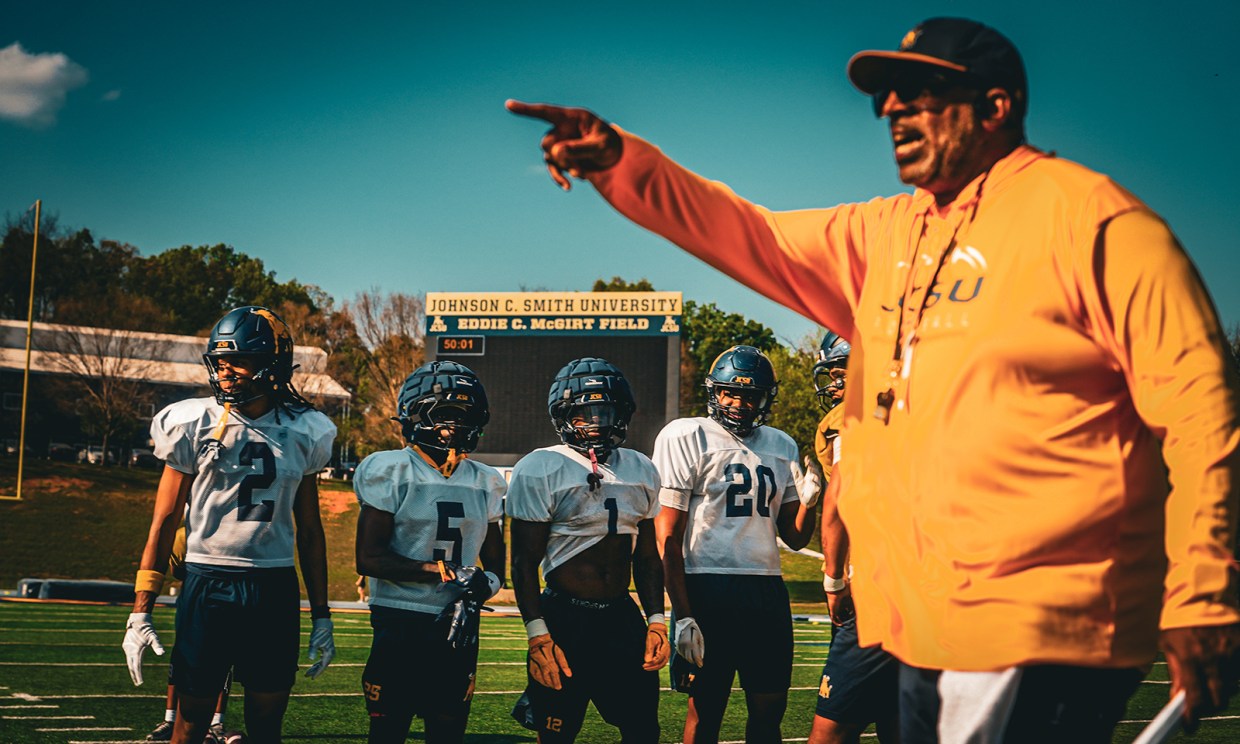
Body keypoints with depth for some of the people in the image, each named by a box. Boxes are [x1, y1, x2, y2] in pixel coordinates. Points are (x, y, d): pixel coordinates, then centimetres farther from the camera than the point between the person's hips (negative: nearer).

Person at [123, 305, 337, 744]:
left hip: (275, 592, 2)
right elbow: (164, 522, 0)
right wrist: (140, 613, -5)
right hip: (208, 588, -2)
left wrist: (321, 616, 12)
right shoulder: (194, 426, -2)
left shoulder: (303, 433, 5)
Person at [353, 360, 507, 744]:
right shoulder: (391, 472, -5)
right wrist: (441, 571, -19)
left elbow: (495, 565, 15)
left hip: (459, 627, 5)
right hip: (399, 627, -4)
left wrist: (482, 585, -9)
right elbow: (369, 558, -11)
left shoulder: (486, 483, 10)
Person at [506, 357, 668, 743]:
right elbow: (524, 564, -9)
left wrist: (656, 622, 7)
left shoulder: (641, 470, 9)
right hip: (564, 620, -5)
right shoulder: (539, 471, -8)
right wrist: (538, 636, -15)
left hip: (624, 619, 5)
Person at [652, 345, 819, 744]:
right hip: (708, 587, -5)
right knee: (706, 709, 2)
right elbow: (668, 537, -8)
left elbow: (794, 538, 17)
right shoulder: (686, 438, -4)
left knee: (769, 711, 9)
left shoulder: (781, 447, 14)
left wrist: (808, 502, -4)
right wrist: (682, 615, -14)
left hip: (767, 591, 5)